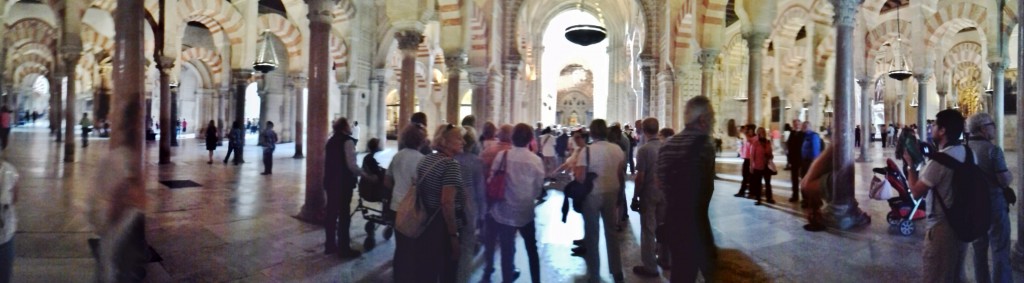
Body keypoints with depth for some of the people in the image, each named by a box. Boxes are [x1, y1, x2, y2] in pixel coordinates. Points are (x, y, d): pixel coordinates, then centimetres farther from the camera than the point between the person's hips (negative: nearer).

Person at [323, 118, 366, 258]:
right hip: (344, 183, -8)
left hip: (330, 181, 8)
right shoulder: (348, 141, -13)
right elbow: (351, 164, -19)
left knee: (331, 213, 13)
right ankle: (344, 248, 4)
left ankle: (330, 245, 22)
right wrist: (364, 174, -7)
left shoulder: (331, 141, 12)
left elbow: (326, 161, 17)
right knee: (344, 215, -1)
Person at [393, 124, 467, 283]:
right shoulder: (450, 164, -18)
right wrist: (453, 235, -21)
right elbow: (447, 202, -26)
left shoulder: (426, 159, 8)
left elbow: (417, 192, 14)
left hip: (423, 224, 8)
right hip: (442, 227, -8)